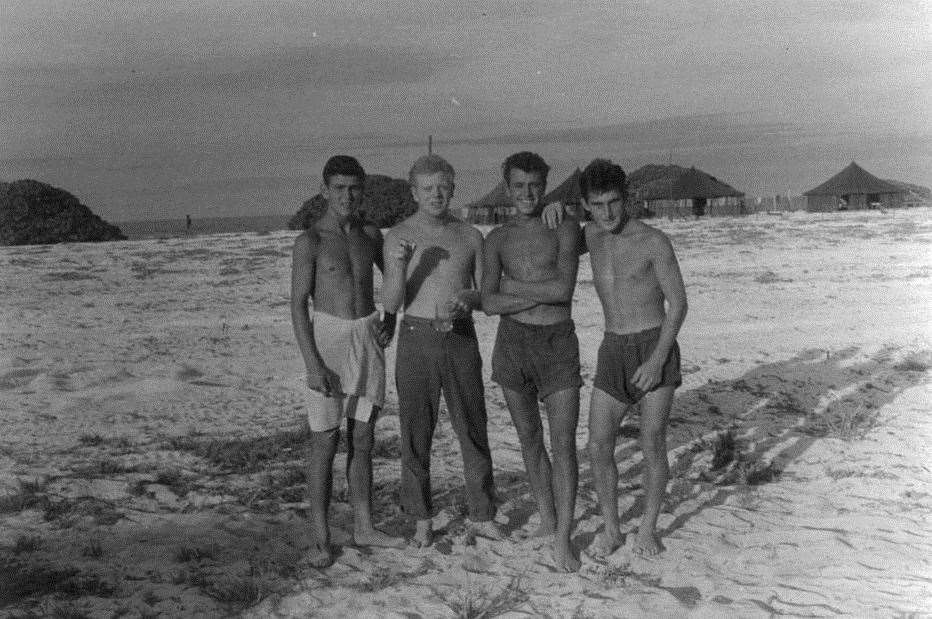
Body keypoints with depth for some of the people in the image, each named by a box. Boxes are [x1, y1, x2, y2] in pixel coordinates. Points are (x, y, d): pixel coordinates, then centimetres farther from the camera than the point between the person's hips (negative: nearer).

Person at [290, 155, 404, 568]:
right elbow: (298, 304, -11)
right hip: (329, 340, -5)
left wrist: (391, 318, 11)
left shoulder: (370, 234, 7)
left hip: (369, 340, 5)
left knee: (362, 440, 11)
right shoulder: (310, 241, -8)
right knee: (325, 441, -3)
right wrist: (312, 364, -17)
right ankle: (319, 538, 6)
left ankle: (363, 528, 21)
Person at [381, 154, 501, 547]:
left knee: (473, 430, 4)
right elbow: (390, 305, -5)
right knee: (416, 433, 4)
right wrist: (399, 266, -22)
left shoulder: (470, 236, 5)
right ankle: (422, 520, 18)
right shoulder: (398, 237, 0)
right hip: (417, 339, -1)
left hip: (461, 340, 1)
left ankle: (482, 516, 18)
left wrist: (466, 298, -15)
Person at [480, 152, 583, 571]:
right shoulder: (497, 239, 6)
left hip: (558, 345, -3)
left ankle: (562, 541, -1)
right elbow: (489, 304, -5)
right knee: (529, 438, 13)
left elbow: (564, 289, -17)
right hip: (512, 344, 3)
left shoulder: (565, 228, -2)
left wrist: (510, 286, -9)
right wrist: (542, 294, -13)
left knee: (563, 443, -7)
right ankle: (547, 517, 30)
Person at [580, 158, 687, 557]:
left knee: (652, 447, -1)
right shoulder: (592, 236, 7)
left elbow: (679, 304, -8)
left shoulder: (654, 241, -9)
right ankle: (611, 530, 14)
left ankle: (648, 529, 19)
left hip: (657, 349, -4)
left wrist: (657, 360, -19)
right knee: (598, 446, -3)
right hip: (613, 352, 4)